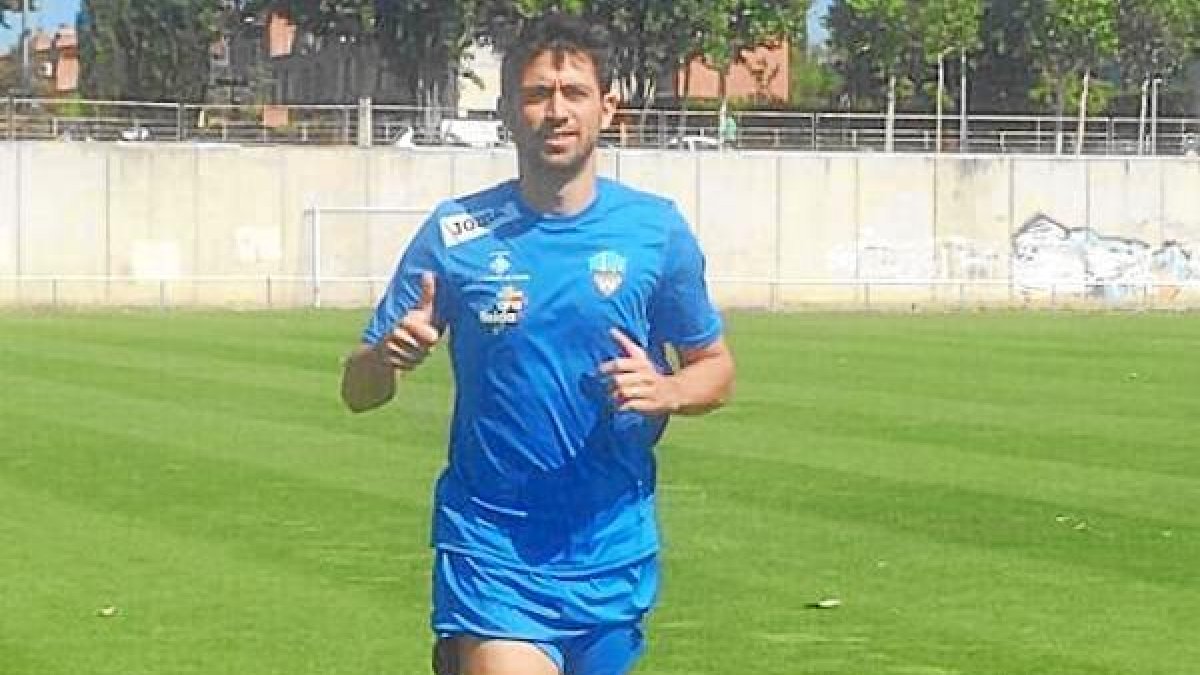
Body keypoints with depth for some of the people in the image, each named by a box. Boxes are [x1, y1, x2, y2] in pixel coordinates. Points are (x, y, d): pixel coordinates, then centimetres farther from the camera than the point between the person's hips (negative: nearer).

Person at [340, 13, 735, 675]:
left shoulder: (657, 230, 1)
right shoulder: (455, 232, -2)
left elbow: (715, 366, 11)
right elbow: (357, 390, 1)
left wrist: (664, 391, -12)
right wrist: (390, 355, -22)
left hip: (612, 553, 2)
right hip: (491, 552, -2)